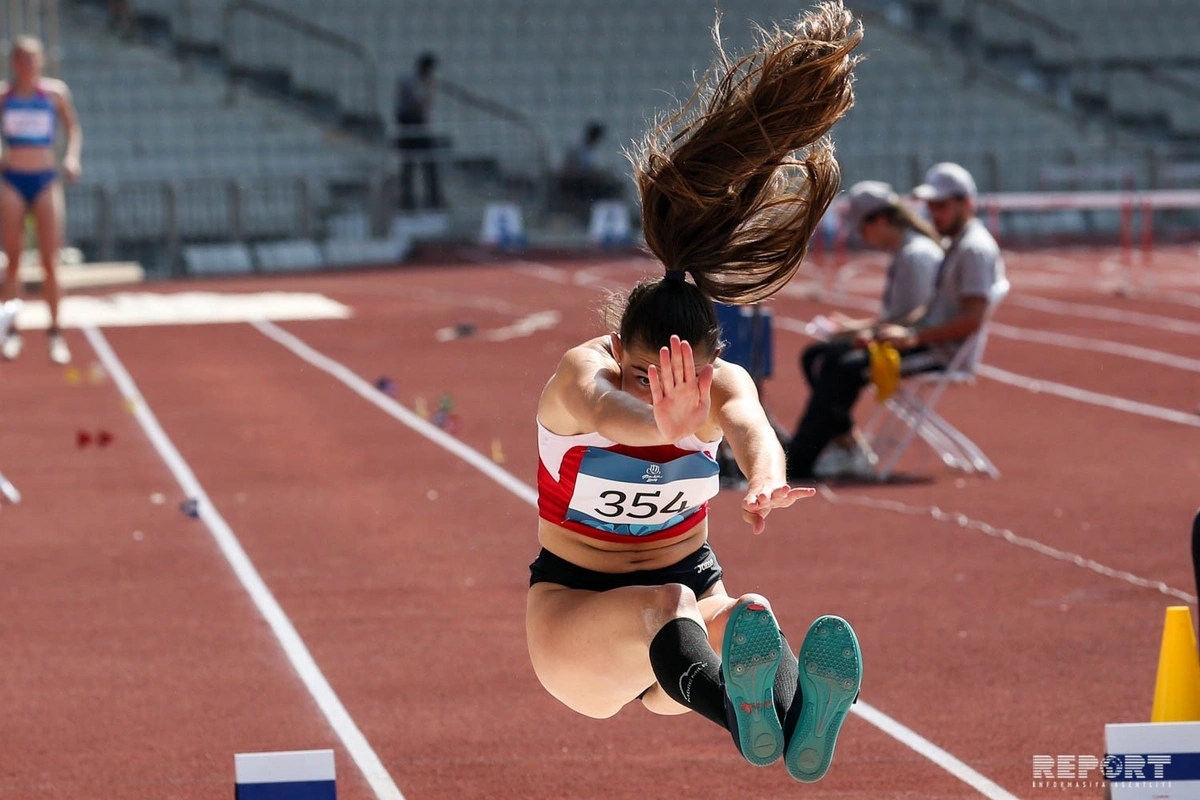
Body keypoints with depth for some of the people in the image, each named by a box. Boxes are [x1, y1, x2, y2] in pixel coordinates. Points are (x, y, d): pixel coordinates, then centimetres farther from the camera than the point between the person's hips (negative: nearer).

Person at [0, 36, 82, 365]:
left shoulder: (55, 92, 2)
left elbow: (73, 128, 13)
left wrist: (72, 156, -4)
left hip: (45, 180, 0)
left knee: (50, 262, -2)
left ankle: (55, 332, 5)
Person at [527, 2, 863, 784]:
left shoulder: (722, 383, -12)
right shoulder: (580, 374, -19)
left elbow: (750, 424, -38)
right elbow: (603, 408, -46)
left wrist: (765, 479, -64)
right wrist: (664, 426, -72)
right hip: (571, 603, -2)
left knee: (750, 618, -36)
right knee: (666, 605, -40)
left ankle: (803, 720, -73)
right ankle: (743, 718, -75)